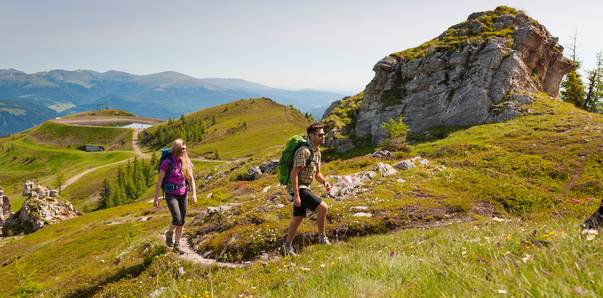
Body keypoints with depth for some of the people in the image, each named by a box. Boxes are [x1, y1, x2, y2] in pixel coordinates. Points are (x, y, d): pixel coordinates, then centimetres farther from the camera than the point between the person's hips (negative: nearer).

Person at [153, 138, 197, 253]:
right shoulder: (167, 163, -15)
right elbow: (159, 181, -11)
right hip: (171, 195, -5)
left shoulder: (186, 162, -1)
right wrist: (156, 198, -11)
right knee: (177, 219, -18)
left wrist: (194, 194, -7)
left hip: (183, 195, 5)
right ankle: (169, 234, 15)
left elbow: (191, 178, 3)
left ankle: (176, 246, 19)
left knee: (182, 222, 6)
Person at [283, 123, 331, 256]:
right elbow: (294, 173, -22)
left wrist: (325, 182, -1)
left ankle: (287, 246, 22)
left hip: (305, 188, 10)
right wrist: (296, 195, -25)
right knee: (323, 207, -16)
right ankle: (322, 237, 1)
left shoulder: (317, 151, 11)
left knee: (298, 218, 12)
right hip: (299, 188, -10)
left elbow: (317, 173, 20)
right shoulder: (304, 151, -19)